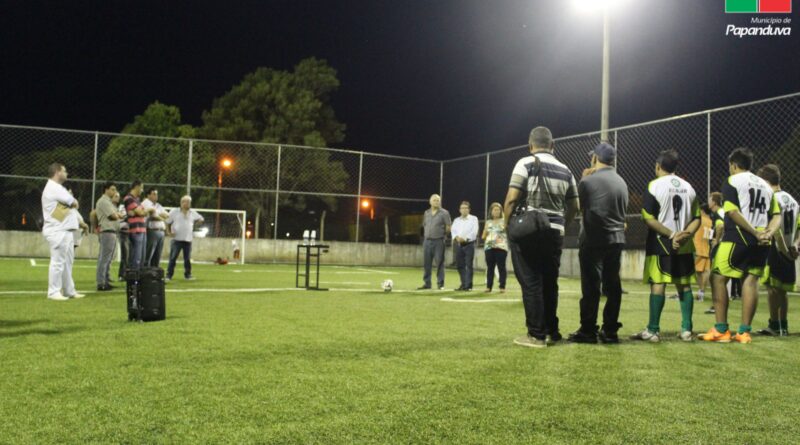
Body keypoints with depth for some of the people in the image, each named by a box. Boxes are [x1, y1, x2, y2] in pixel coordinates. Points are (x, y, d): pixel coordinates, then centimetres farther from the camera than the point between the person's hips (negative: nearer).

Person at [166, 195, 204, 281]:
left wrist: (195, 223, 8)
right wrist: (170, 231, -3)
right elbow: (167, 222, 5)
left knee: (187, 259, 7)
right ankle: (169, 275, 0)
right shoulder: (174, 211, 2)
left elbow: (201, 219, 22)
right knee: (173, 258, -5)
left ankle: (188, 275, 17)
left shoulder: (192, 213, 11)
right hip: (176, 239, -3)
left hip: (188, 239, 3)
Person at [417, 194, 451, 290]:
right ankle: (426, 283, 14)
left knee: (439, 263, -2)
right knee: (427, 263, 7)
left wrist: (441, 233, 4)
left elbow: (448, 228, -3)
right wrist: (426, 235, 10)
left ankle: (440, 283, 4)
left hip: (439, 241, -5)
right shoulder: (426, 213, 13)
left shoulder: (444, 213, -2)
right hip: (427, 241, 5)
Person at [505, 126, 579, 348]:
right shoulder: (565, 170, 11)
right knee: (550, 283, 14)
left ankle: (537, 335, 1)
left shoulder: (526, 164, -6)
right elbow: (574, 207, 14)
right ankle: (551, 331, 22)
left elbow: (512, 199, -14)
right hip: (555, 233, 6)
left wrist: (507, 223, -2)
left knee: (531, 283, -1)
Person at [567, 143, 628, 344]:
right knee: (613, 286, 8)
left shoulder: (588, 180, -10)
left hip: (593, 240, -6)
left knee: (591, 286, -3)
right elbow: (623, 210, 17)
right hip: (616, 239, 6)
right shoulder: (622, 182, 11)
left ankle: (588, 331, 0)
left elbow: (578, 205, 3)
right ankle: (610, 330, 12)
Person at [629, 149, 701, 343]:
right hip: (684, 246, 5)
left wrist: (671, 235, -11)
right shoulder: (688, 187, 11)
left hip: (660, 243, -5)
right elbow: (696, 219, 6)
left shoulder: (654, 186, -6)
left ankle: (653, 330, -2)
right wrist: (685, 234, -6)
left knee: (658, 284, -4)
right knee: (684, 285, 10)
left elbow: (649, 218, -13)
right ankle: (686, 329, 12)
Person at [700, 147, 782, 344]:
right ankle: (744, 332, 7)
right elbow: (777, 215, 10)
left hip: (738, 238, -6)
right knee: (751, 280, 6)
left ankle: (721, 330, 0)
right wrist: (768, 233, -5)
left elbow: (733, 212, -14)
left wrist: (755, 233, -14)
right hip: (761, 243, 6)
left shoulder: (732, 182, -1)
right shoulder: (765, 185, 19)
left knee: (718, 278, 2)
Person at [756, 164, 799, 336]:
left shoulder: (772, 199, -13)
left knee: (772, 287, -2)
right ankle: (783, 326, 17)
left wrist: (783, 248, -15)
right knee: (782, 289, 13)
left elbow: (775, 227, -20)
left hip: (775, 249, -8)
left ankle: (774, 325, 1)